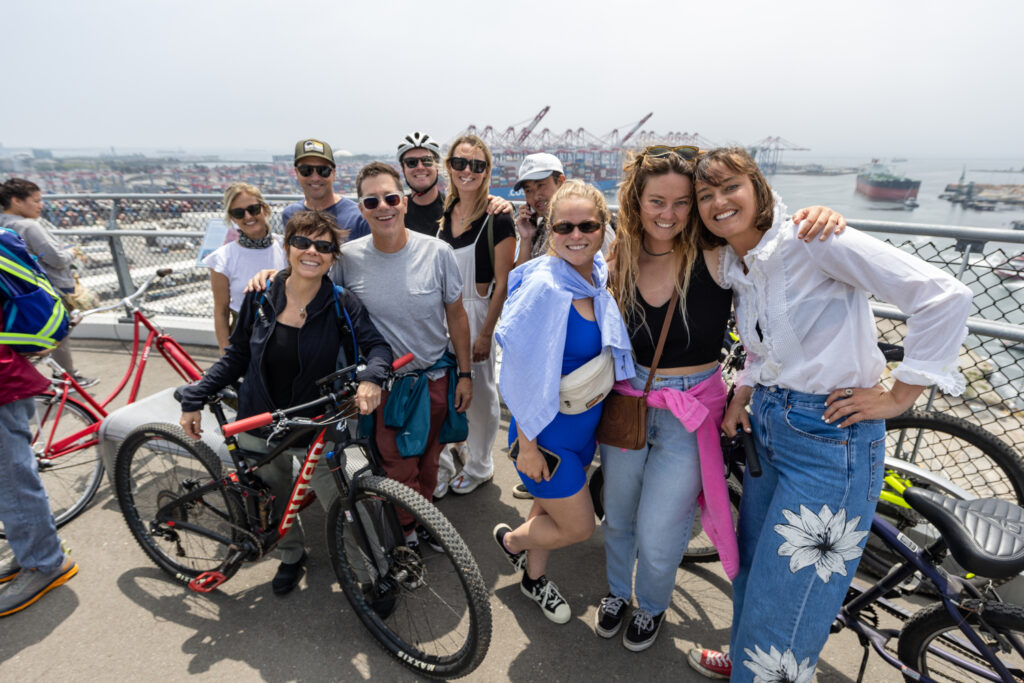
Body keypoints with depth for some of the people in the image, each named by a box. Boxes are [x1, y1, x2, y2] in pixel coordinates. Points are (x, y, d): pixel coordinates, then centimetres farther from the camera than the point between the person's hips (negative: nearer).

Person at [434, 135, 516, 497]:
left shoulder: (497, 218, -12)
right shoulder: (442, 213, 6)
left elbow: (502, 283, -13)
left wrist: (486, 333, -15)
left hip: (477, 312, -5)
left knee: (479, 391, 8)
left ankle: (478, 466, 31)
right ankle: (442, 467, 33)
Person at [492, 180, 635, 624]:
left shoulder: (602, 275, -4)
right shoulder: (544, 286, -25)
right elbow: (520, 374, -21)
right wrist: (526, 446, -17)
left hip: (584, 423, 7)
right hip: (546, 429, -6)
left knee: (550, 505, 25)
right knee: (579, 526, 7)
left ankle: (534, 578, 51)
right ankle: (511, 539, 36)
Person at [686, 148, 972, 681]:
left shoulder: (810, 238, -18)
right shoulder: (736, 268, 6)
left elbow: (944, 296, -20)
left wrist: (897, 397, -16)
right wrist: (741, 398, 6)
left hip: (830, 437, -8)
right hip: (768, 423, 8)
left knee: (790, 585, 4)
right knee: (751, 562, 22)